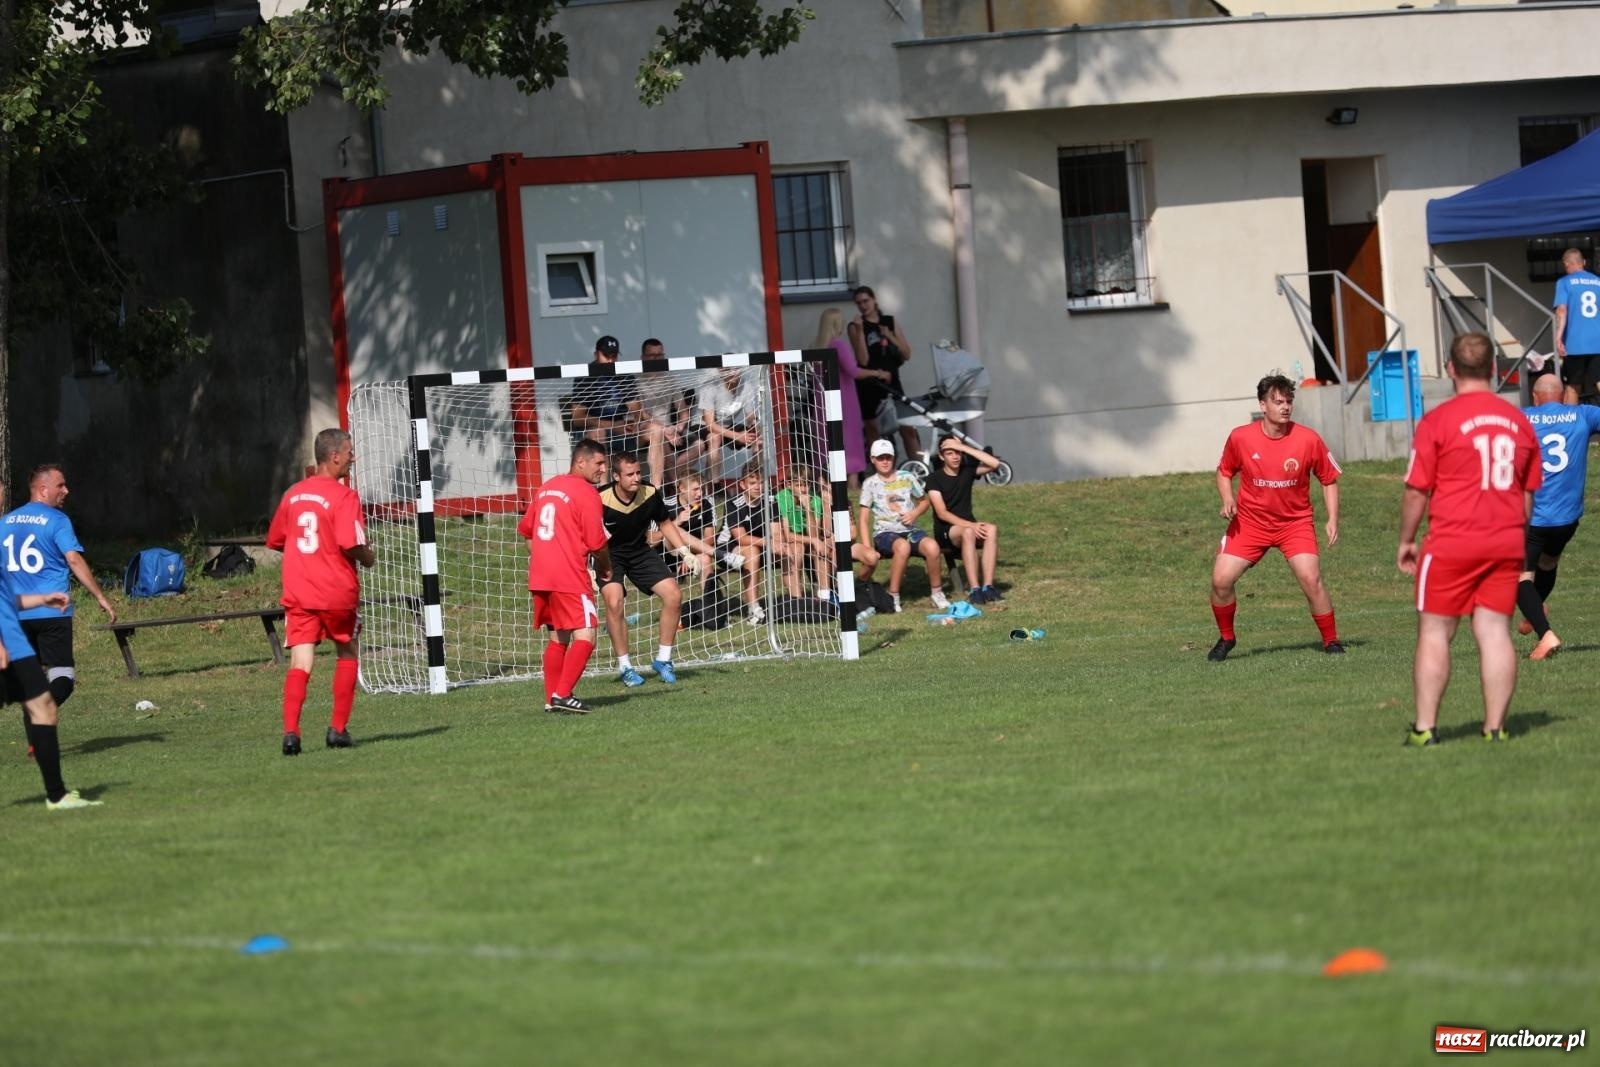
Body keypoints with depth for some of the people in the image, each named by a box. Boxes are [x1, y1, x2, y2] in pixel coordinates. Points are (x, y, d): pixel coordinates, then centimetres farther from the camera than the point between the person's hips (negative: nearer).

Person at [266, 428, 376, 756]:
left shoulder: (294, 494, 8)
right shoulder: (343, 496, -11)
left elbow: (275, 540, 18)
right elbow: (352, 544, -20)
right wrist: (369, 558, 1)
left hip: (298, 593, 3)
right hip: (338, 592, -3)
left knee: (300, 664, -3)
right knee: (347, 655, 18)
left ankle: (291, 731, -21)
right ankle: (338, 729, 17)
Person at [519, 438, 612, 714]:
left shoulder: (547, 487, 16)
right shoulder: (586, 493, -9)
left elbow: (525, 531, 23)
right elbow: (597, 543, -10)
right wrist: (606, 569, 8)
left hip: (540, 577, 8)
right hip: (570, 578, -8)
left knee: (558, 638, 17)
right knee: (585, 636, -7)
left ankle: (552, 699, 16)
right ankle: (562, 694, -17)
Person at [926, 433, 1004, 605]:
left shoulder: (967, 470, 9)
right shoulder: (934, 478, -4)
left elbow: (994, 463, -8)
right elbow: (942, 513, -13)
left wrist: (964, 447, -9)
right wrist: (969, 525, -26)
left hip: (968, 526, 4)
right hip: (945, 531, -4)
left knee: (992, 529, -30)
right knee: (968, 532, -38)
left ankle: (988, 586, -36)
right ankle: (974, 590, -42)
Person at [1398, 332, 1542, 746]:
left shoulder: (1437, 421, -7)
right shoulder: (1519, 422, 8)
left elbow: (1417, 491, -5)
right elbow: (1528, 494, 15)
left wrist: (1406, 541, 6)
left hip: (1452, 541, -4)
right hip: (1507, 543, 4)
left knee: (1434, 633, 3)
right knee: (1495, 631, 5)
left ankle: (1425, 727, 1)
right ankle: (1495, 726, 2)